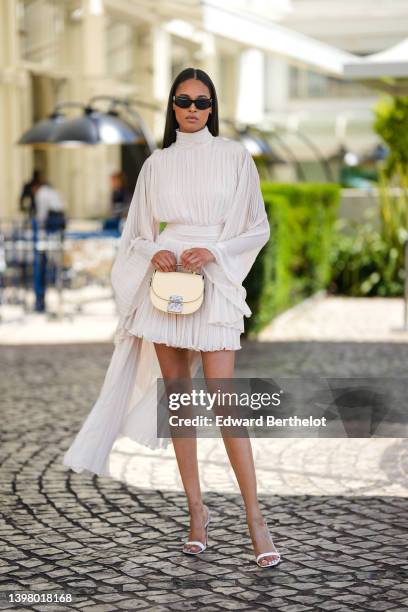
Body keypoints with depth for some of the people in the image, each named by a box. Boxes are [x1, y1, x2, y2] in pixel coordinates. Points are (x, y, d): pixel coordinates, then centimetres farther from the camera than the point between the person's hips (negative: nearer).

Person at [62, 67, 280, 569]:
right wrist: (154, 253, -6)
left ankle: (255, 518, -9)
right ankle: (196, 509, 11)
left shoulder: (234, 156, 5)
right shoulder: (156, 163, 12)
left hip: (214, 282, -3)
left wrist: (213, 252, -10)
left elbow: (257, 227, 5)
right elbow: (139, 233, 16)